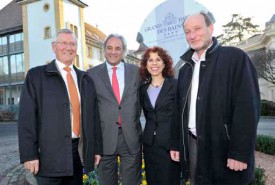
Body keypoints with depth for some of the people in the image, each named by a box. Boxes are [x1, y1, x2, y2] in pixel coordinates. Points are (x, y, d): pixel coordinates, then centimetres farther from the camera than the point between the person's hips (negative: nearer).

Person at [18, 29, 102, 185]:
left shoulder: (85, 79, 11)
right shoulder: (36, 75, -1)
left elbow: (93, 115, 10)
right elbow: (27, 117, -6)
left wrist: (97, 148, 8)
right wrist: (29, 154, -11)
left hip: (79, 151, 4)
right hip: (50, 154, -4)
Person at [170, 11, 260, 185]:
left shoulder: (235, 57, -7)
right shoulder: (185, 69, 11)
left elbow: (247, 107, -14)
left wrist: (239, 152, -17)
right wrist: (176, 144, 10)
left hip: (223, 146, -5)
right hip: (192, 144, 5)